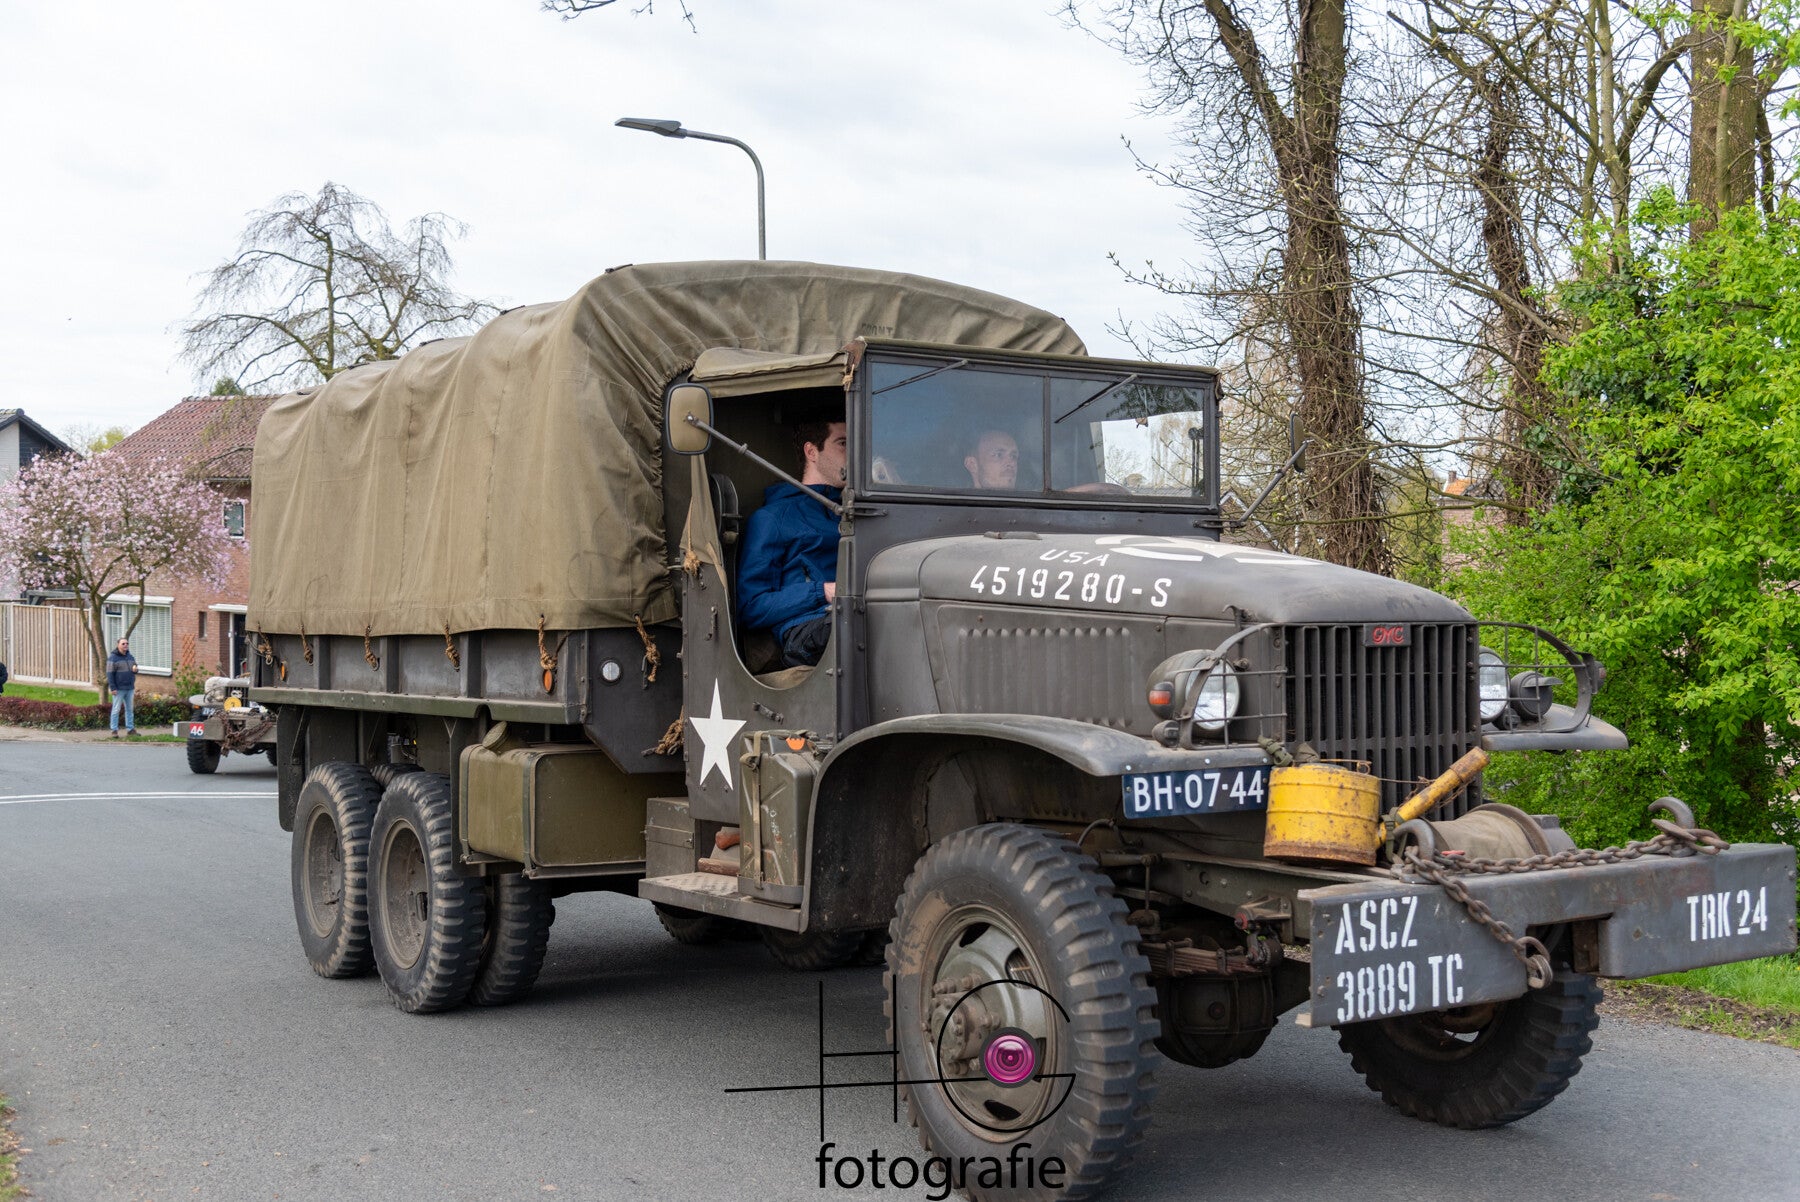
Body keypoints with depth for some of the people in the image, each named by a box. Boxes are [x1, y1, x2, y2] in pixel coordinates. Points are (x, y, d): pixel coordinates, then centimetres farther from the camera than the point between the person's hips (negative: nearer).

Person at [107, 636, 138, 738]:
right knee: (116, 709, -2)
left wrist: (135, 669, -5)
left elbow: (135, 669, 21)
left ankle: (130, 730, 13)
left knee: (129, 710, 8)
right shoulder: (113, 658, -7)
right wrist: (113, 688, -17)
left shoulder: (130, 657, 13)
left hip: (130, 688, 6)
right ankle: (114, 730, 2)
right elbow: (110, 674, -11)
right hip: (118, 689, -6)